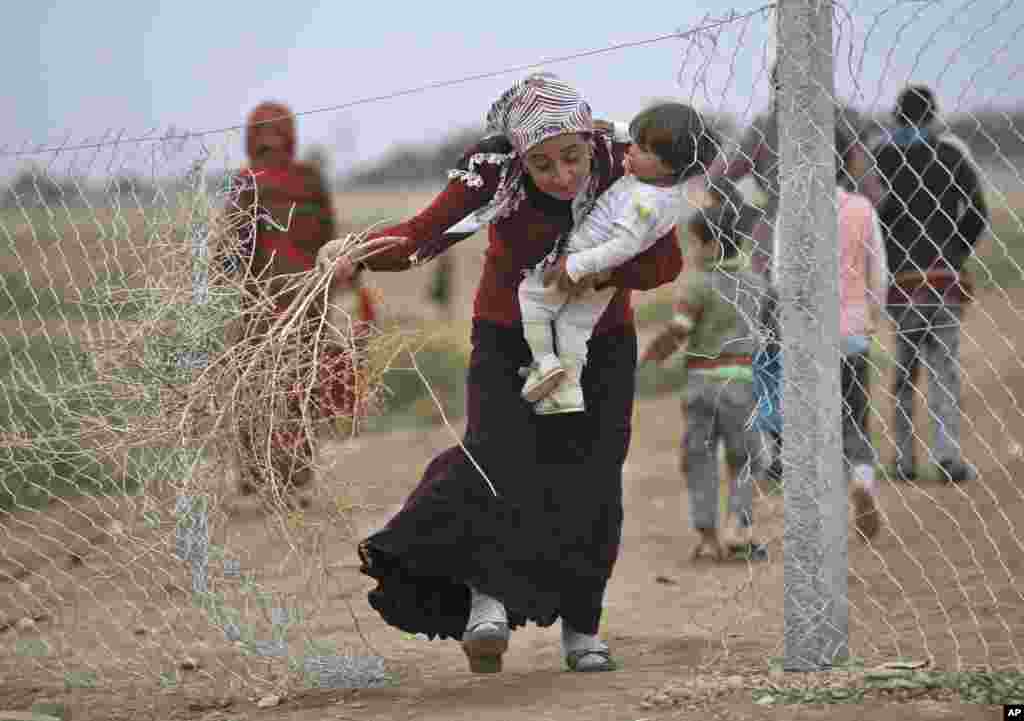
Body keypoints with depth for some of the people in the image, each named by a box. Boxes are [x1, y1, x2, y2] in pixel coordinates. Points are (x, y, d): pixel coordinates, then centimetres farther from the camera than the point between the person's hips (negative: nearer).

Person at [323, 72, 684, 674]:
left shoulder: (624, 168, -22)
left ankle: (582, 629, 10)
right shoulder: (494, 171, -24)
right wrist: (360, 255, -52)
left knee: (593, 482, -4)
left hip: (602, 343, 1)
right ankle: (487, 596, -32)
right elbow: (424, 235, -32)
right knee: (499, 450, -25)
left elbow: (665, 262, -15)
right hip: (510, 338, -1)